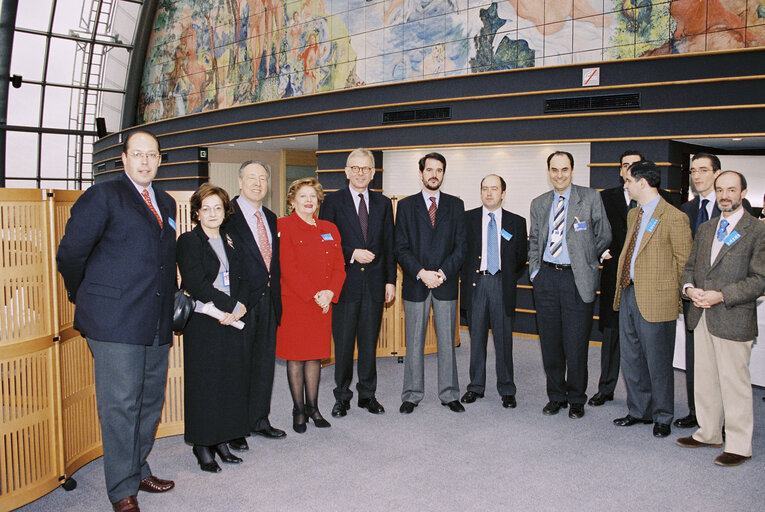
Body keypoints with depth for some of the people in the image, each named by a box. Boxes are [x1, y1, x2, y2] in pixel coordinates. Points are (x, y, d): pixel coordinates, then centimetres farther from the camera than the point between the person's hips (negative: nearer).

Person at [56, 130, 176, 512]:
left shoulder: (165, 203, 17)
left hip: (157, 323, 7)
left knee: (150, 401, 15)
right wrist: (85, 297, 7)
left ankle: (138, 470, 31)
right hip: (115, 322, -7)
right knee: (120, 405, -1)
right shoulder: (103, 196, -4)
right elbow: (70, 254, -4)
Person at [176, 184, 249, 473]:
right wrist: (231, 304, -15)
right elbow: (196, 283, -14)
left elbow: (242, 280, 11)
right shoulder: (189, 241, -2)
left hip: (231, 321, 6)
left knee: (231, 380, 6)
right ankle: (202, 445, 12)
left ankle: (221, 441, 18)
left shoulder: (230, 243, 16)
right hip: (202, 322, -5)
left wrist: (239, 307, -8)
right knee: (204, 381, 0)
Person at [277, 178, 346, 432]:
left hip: (324, 302, 5)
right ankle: (298, 410, 15)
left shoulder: (329, 229, 14)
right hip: (294, 301, -4)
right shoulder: (283, 226, -3)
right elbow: (288, 268, -12)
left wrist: (330, 292, -8)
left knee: (315, 355, 10)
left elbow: (339, 265, 9)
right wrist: (314, 294, -16)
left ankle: (312, 407, 22)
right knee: (296, 356, 3)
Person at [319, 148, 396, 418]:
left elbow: (389, 245, 10)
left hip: (374, 284, 3)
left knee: (370, 342, 10)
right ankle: (342, 396, 19)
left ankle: (367, 394, 23)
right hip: (345, 282, -2)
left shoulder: (383, 203, 11)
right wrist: (352, 254, -14)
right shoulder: (333, 201, 1)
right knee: (343, 342, 5)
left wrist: (390, 280, 6)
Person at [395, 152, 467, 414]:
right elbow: (401, 248, 0)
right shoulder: (406, 205, 5)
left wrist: (443, 272, -11)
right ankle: (412, 395, 17)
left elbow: (461, 245, 3)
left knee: (447, 341, 7)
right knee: (414, 343, 6)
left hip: (446, 284, 1)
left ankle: (449, 394, 18)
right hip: (415, 284, -1)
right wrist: (421, 273, -13)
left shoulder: (455, 205, 9)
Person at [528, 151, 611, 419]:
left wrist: (588, 261, 5)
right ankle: (556, 395, 24)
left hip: (577, 279, -3)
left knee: (576, 344, 1)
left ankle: (576, 399, 18)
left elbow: (604, 236, 6)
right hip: (546, 278, 4)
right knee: (550, 342, 8)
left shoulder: (590, 198, 1)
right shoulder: (539, 204, 12)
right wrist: (534, 270, 8)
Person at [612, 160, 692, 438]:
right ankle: (638, 410, 31)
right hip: (628, 294, 8)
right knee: (630, 359, 15)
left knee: (658, 362, 5)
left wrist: (674, 296, -6)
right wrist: (623, 287, 13)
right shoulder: (633, 215, 13)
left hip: (655, 300, -8)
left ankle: (662, 417, 23)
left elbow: (684, 262, -9)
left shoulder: (674, 217, -12)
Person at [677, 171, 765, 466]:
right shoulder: (705, 230, 14)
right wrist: (689, 288, -4)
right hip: (702, 318, 6)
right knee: (705, 380, 16)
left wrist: (721, 295, -19)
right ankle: (708, 433, 31)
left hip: (733, 320, -6)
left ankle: (739, 446, 15)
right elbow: (690, 266, 17)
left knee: (734, 385, 2)